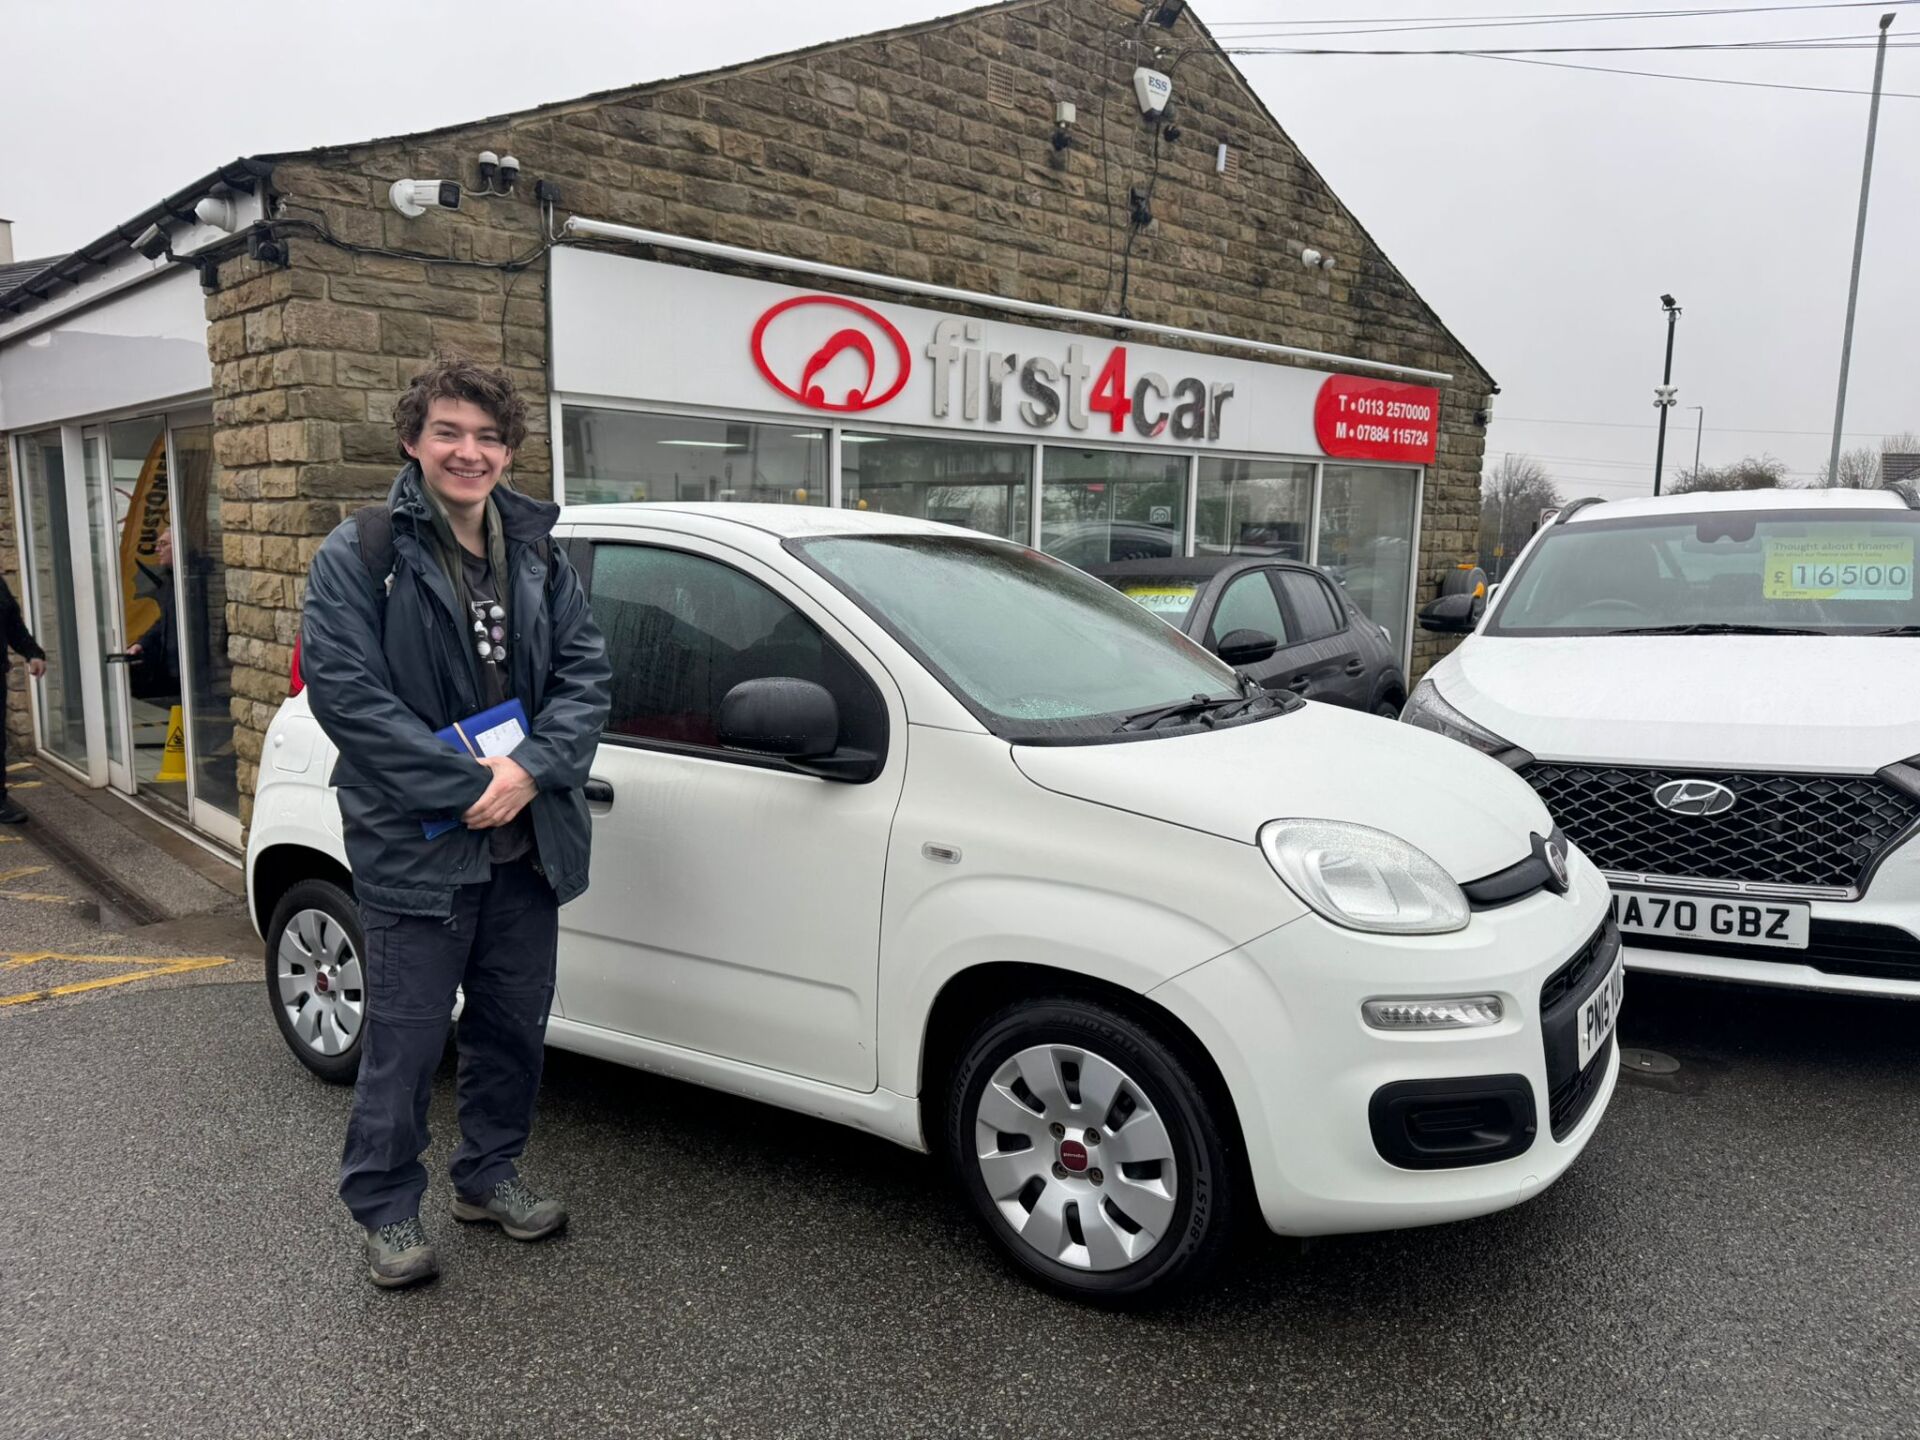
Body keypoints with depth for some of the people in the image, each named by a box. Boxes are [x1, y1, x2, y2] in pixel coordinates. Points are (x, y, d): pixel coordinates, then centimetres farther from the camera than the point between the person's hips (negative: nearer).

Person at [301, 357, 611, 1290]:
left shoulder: (538, 555, 9)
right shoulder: (358, 556, -6)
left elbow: (586, 672, 4)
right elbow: (343, 690, -15)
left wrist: (530, 769, -13)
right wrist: (464, 787, -19)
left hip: (527, 842, 5)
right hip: (415, 850, -5)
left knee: (513, 1024, 16)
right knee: (405, 1039, 4)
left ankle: (489, 1175, 36)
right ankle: (385, 1209, 24)